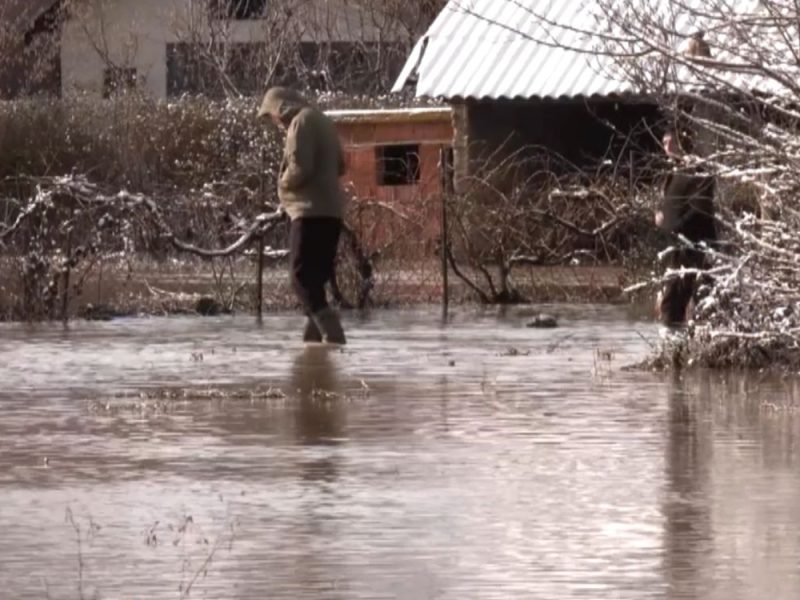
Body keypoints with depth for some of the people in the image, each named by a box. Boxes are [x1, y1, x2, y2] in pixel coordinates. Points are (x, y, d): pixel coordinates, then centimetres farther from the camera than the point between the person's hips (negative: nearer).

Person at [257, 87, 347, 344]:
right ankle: (314, 336, 17)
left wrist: (284, 183, -1)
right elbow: (339, 166, 27)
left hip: (311, 210, -10)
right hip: (330, 210, 10)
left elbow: (299, 169, -19)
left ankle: (332, 333, -23)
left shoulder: (302, 123, -10)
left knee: (303, 277, -11)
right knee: (315, 277, 15)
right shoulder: (321, 121, 19)